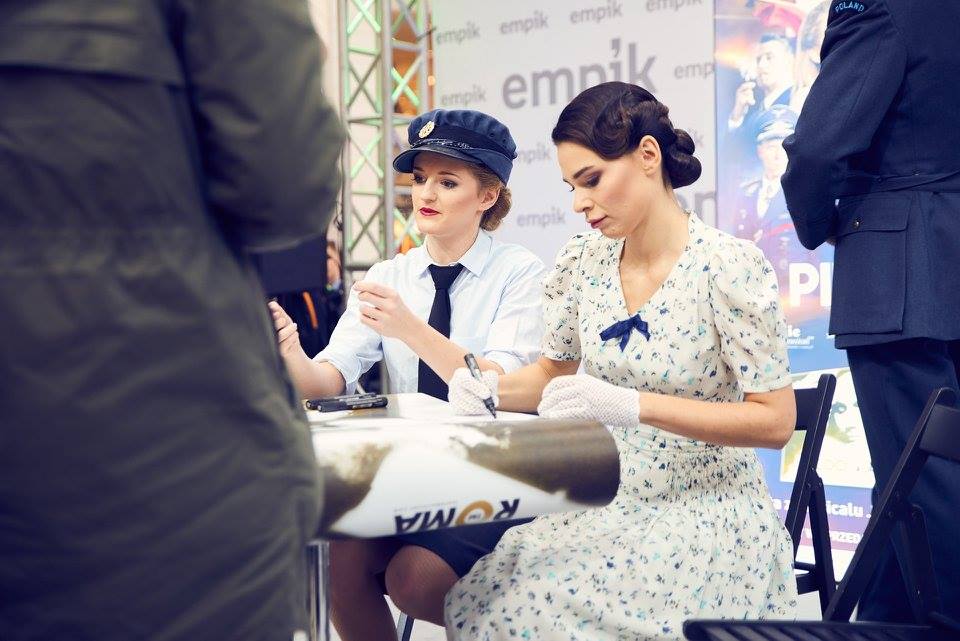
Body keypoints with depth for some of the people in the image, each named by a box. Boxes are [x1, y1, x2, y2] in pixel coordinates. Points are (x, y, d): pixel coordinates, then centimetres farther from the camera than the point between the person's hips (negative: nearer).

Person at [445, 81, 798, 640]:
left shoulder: (729, 266, -15)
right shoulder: (583, 262, 2)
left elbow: (775, 420, -16)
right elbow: (554, 373, 16)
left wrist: (635, 405, -26)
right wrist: (492, 388, -7)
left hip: (708, 514, -5)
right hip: (611, 505, 5)